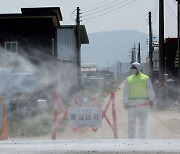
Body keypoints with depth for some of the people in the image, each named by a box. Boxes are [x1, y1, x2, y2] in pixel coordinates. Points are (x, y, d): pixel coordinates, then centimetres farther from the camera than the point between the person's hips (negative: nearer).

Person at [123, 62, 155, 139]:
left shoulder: (146, 78, 7)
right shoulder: (129, 79, 10)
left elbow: (150, 90, 1)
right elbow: (126, 92, 5)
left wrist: (151, 99, -13)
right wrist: (125, 102, -6)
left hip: (143, 104, 0)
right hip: (131, 104, 0)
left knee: (143, 123, 5)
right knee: (131, 123, -1)